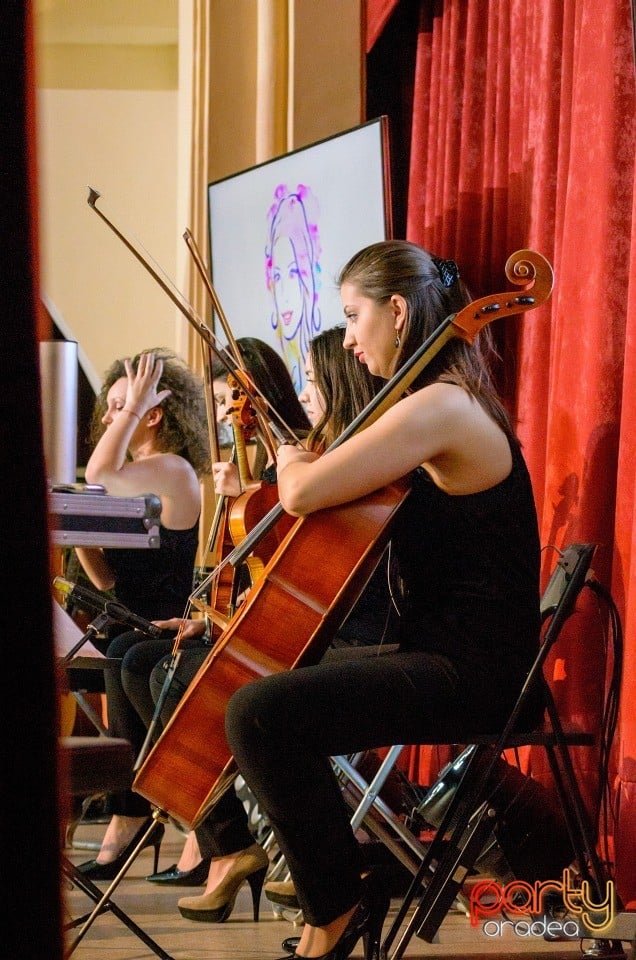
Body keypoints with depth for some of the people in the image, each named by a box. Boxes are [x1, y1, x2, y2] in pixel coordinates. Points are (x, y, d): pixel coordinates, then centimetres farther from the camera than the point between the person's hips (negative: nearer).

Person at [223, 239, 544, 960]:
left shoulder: (441, 406, -18)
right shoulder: (437, 405, 16)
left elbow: (301, 494, -23)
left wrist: (293, 462, -2)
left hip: (467, 671, -11)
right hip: (434, 651, 11)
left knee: (258, 711, -25)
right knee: (265, 679, 24)